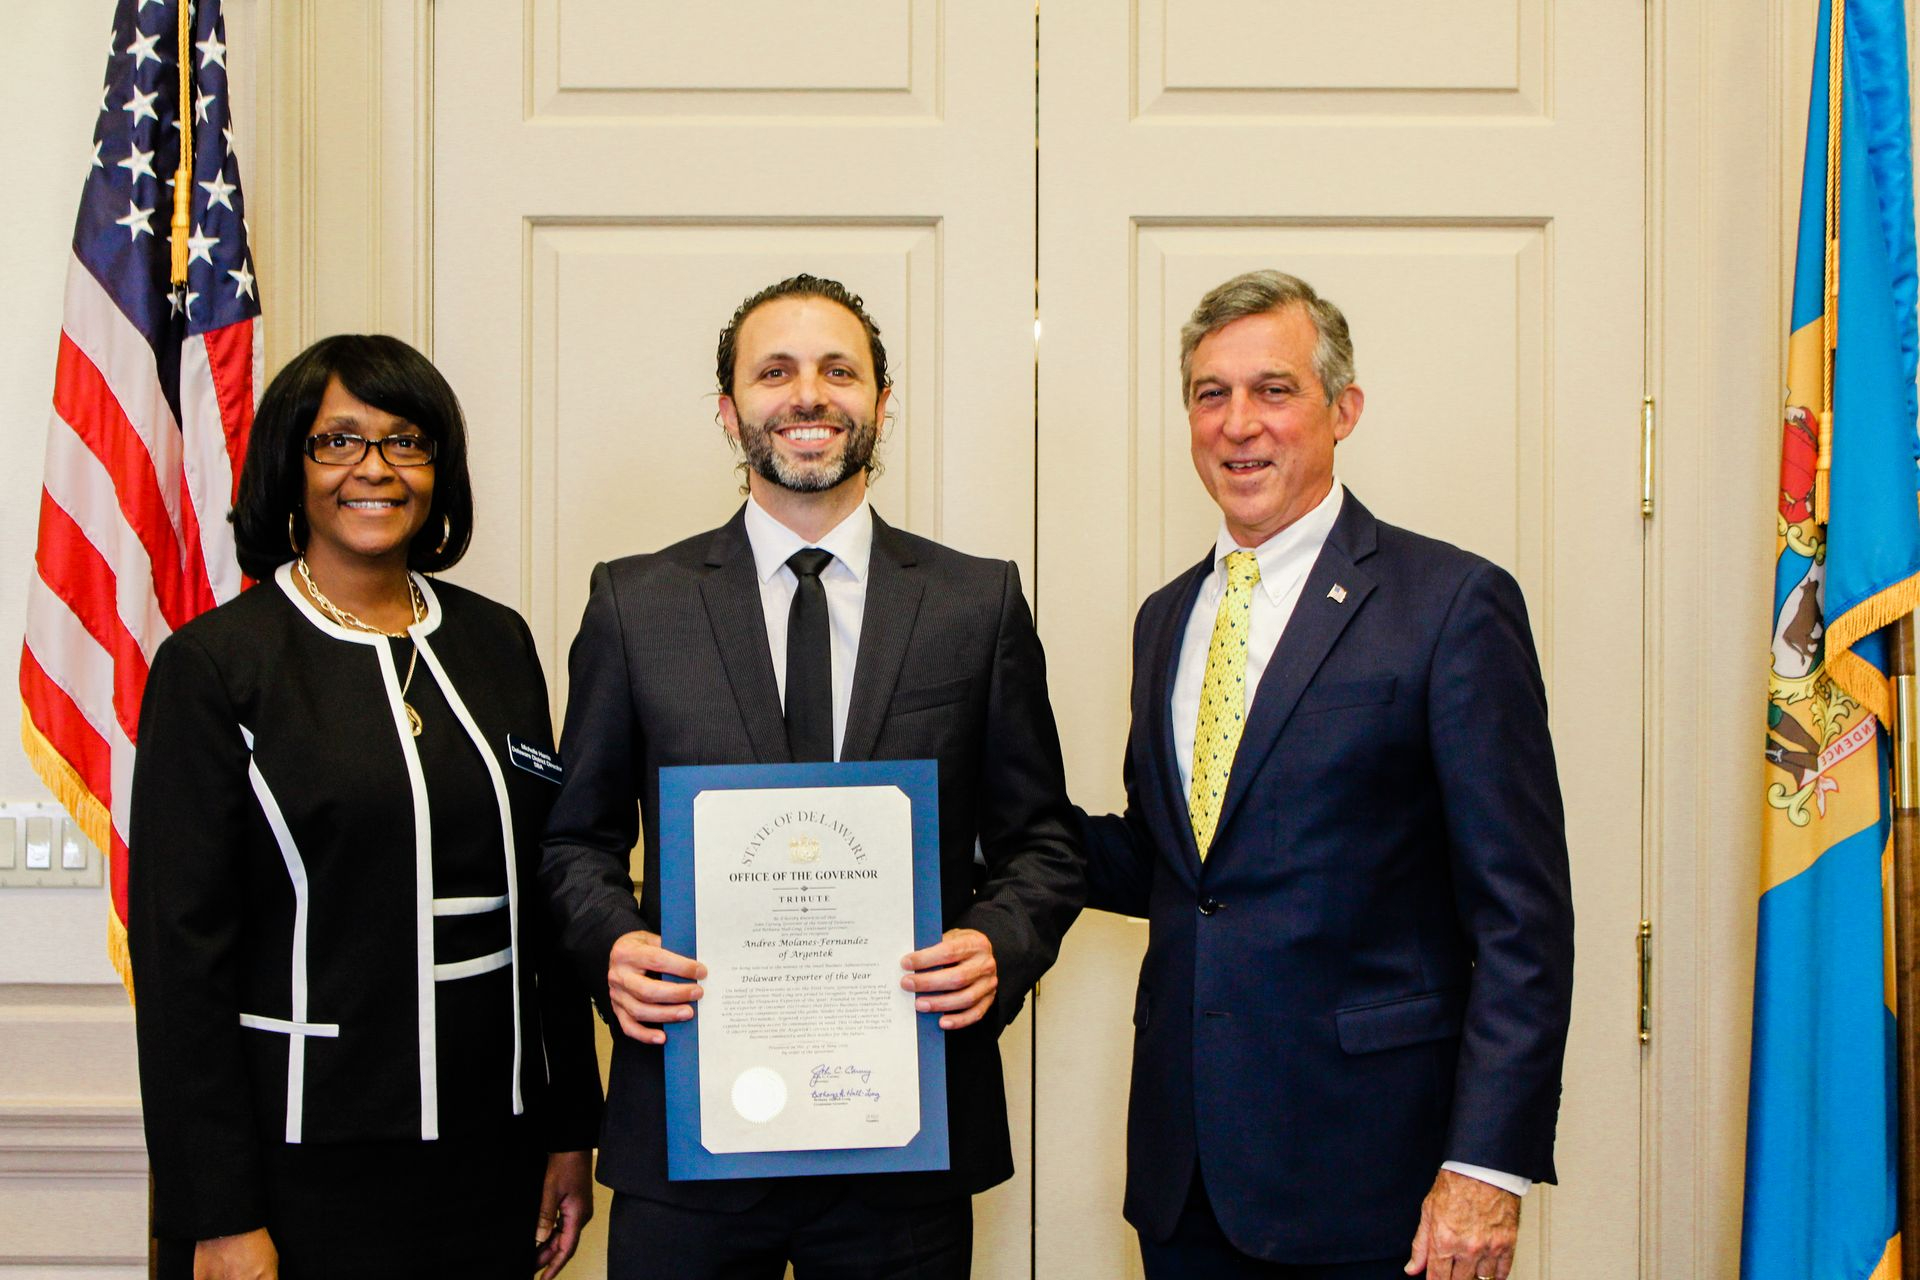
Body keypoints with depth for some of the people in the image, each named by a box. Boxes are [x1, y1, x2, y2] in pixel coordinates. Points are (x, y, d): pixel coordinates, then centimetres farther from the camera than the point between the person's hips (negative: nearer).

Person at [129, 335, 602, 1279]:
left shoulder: (495, 642, 7)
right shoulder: (214, 662, -7)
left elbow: (543, 898, 10)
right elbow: (181, 951, -9)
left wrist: (571, 1128, 8)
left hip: (492, 1145, 5)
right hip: (303, 1161, -4)